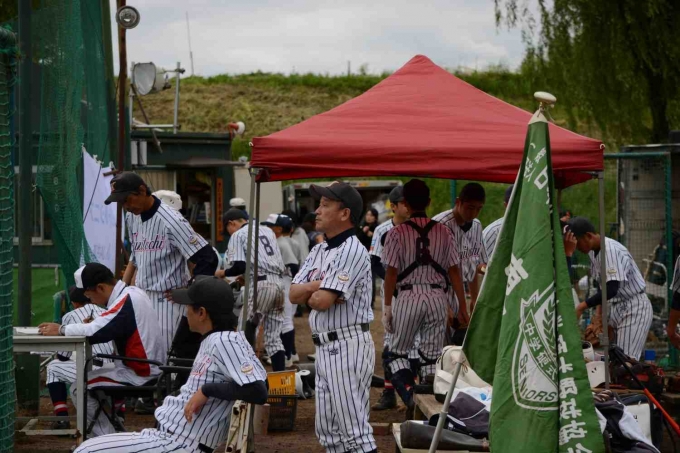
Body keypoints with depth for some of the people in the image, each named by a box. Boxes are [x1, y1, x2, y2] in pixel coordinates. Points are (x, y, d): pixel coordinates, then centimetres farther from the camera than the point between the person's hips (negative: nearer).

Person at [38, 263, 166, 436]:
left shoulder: (125, 302, -22)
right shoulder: (131, 293, 8)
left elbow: (96, 331, -30)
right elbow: (107, 326, 17)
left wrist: (61, 329, -18)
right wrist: (91, 323, -2)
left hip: (141, 375, -10)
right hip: (148, 367, 10)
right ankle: (110, 434, 21)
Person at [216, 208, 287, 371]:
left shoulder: (238, 235, 0)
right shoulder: (268, 230, 20)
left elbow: (239, 266, -10)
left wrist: (223, 273, 8)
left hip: (261, 284, -7)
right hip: (278, 281, 7)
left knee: (246, 331, 2)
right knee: (274, 336, 9)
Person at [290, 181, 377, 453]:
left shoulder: (352, 251, -14)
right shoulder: (319, 252, 16)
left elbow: (322, 301, -21)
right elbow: (293, 294, 9)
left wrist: (308, 293, 1)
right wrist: (317, 286, -9)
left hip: (348, 346, -10)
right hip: (325, 348, 10)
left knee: (353, 429, -10)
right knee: (328, 430, 14)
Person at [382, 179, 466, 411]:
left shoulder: (397, 233, -4)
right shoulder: (443, 232, 4)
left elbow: (391, 272, -4)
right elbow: (454, 271, 3)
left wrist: (387, 306, 3)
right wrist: (462, 304, 10)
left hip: (408, 297, -2)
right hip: (438, 297, 2)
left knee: (398, 351, 10)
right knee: (432, 355, 9)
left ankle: (406, 387, -15)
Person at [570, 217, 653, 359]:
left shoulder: (611, 250, -23)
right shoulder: (593, 252, 6)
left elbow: (612, 289, -32)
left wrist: (581, 307, -32)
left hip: (634, 308, -9)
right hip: (617, 307, 9)